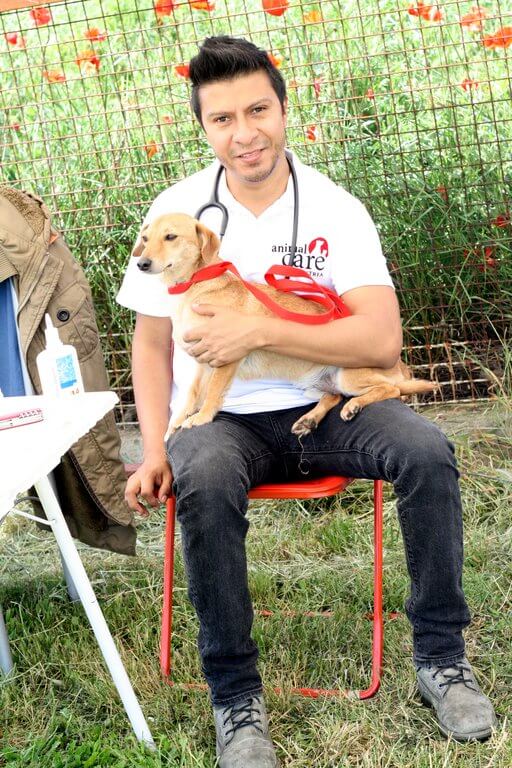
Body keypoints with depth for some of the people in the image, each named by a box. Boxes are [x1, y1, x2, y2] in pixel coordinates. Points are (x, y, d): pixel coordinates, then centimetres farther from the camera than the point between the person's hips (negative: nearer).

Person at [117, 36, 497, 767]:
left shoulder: (335, 209, -6)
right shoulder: (176, 211, -3)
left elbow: (382, 339, -17)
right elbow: (152, 343, 3)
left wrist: (258, 330, -25)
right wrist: (155, 451, -9)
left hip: (325, 405, 1)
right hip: (221, 417, -1)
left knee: (428, 452, -25)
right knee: (203, 483, -34)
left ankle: (440, 655, -6)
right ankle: (235, 695, -18)